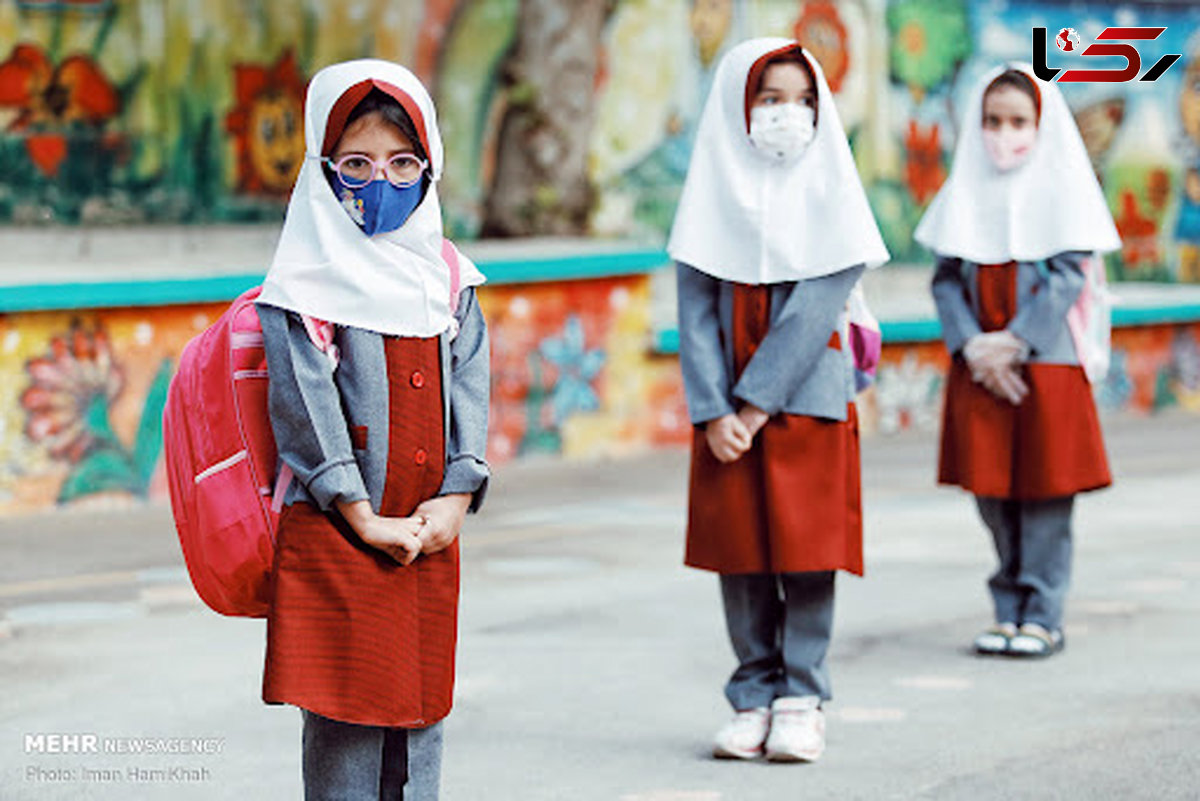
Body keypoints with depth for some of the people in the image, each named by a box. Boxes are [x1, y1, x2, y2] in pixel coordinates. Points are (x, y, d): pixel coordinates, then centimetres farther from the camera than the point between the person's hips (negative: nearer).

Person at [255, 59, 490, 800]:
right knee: (345, 713, -3)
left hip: (430, 535, 5)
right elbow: (305, 404, -11)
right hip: (337, 538, -5)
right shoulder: (308, 284, -5)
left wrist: (457, 497, -7)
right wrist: (362, 517, -15)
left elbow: (468, 387, 6)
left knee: (422, 705, 9)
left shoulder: (447, 275, 11)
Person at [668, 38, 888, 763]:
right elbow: (695, 312, 0)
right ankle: (755, 698, 12)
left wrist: (757, 402, -15)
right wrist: (714, 413, -11)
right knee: (740, 556, 4)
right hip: (728, 413, 2)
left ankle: (802, 701, 5)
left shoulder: (831, 193, -1)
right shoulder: (715, 193, 4)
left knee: (807, 554, -2)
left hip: (807, 399, -2)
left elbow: (818, 307, -10)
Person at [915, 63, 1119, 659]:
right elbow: (946, 276, 5)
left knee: (1043, 494, -1)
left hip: (1046, 363, -3)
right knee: (992, 495, 6)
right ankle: (1009, 611, 15)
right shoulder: (966, 191, 8)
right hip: (979, 368, 3)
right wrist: (972, 347, -9)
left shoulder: (1062, 186, -1)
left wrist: (1013, 342, -14)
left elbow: (1067, 277, -8)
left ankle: (1043, 617, 6)